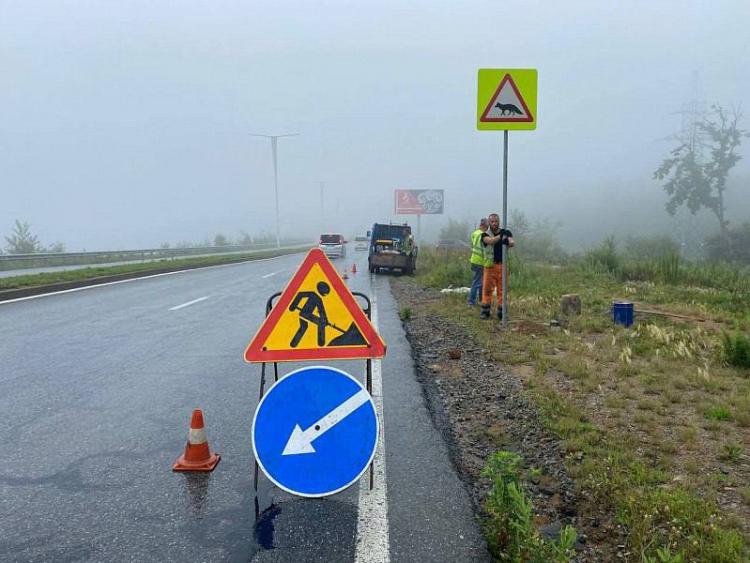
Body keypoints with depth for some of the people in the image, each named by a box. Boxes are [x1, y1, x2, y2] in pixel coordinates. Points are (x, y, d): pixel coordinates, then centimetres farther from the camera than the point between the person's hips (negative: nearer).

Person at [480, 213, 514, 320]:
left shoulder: (506, 232, 8)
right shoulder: (486, 235, 4)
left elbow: (513, 242, -11)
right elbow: (490, 241, -19)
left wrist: (509, 242, -34)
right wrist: (500, 236, -35)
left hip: (503, 265, 1)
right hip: (490, 265, -1)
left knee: (502, 289, 3)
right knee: (487, 288, -1)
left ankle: (501, 311, 9)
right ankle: (485, 311, 7)